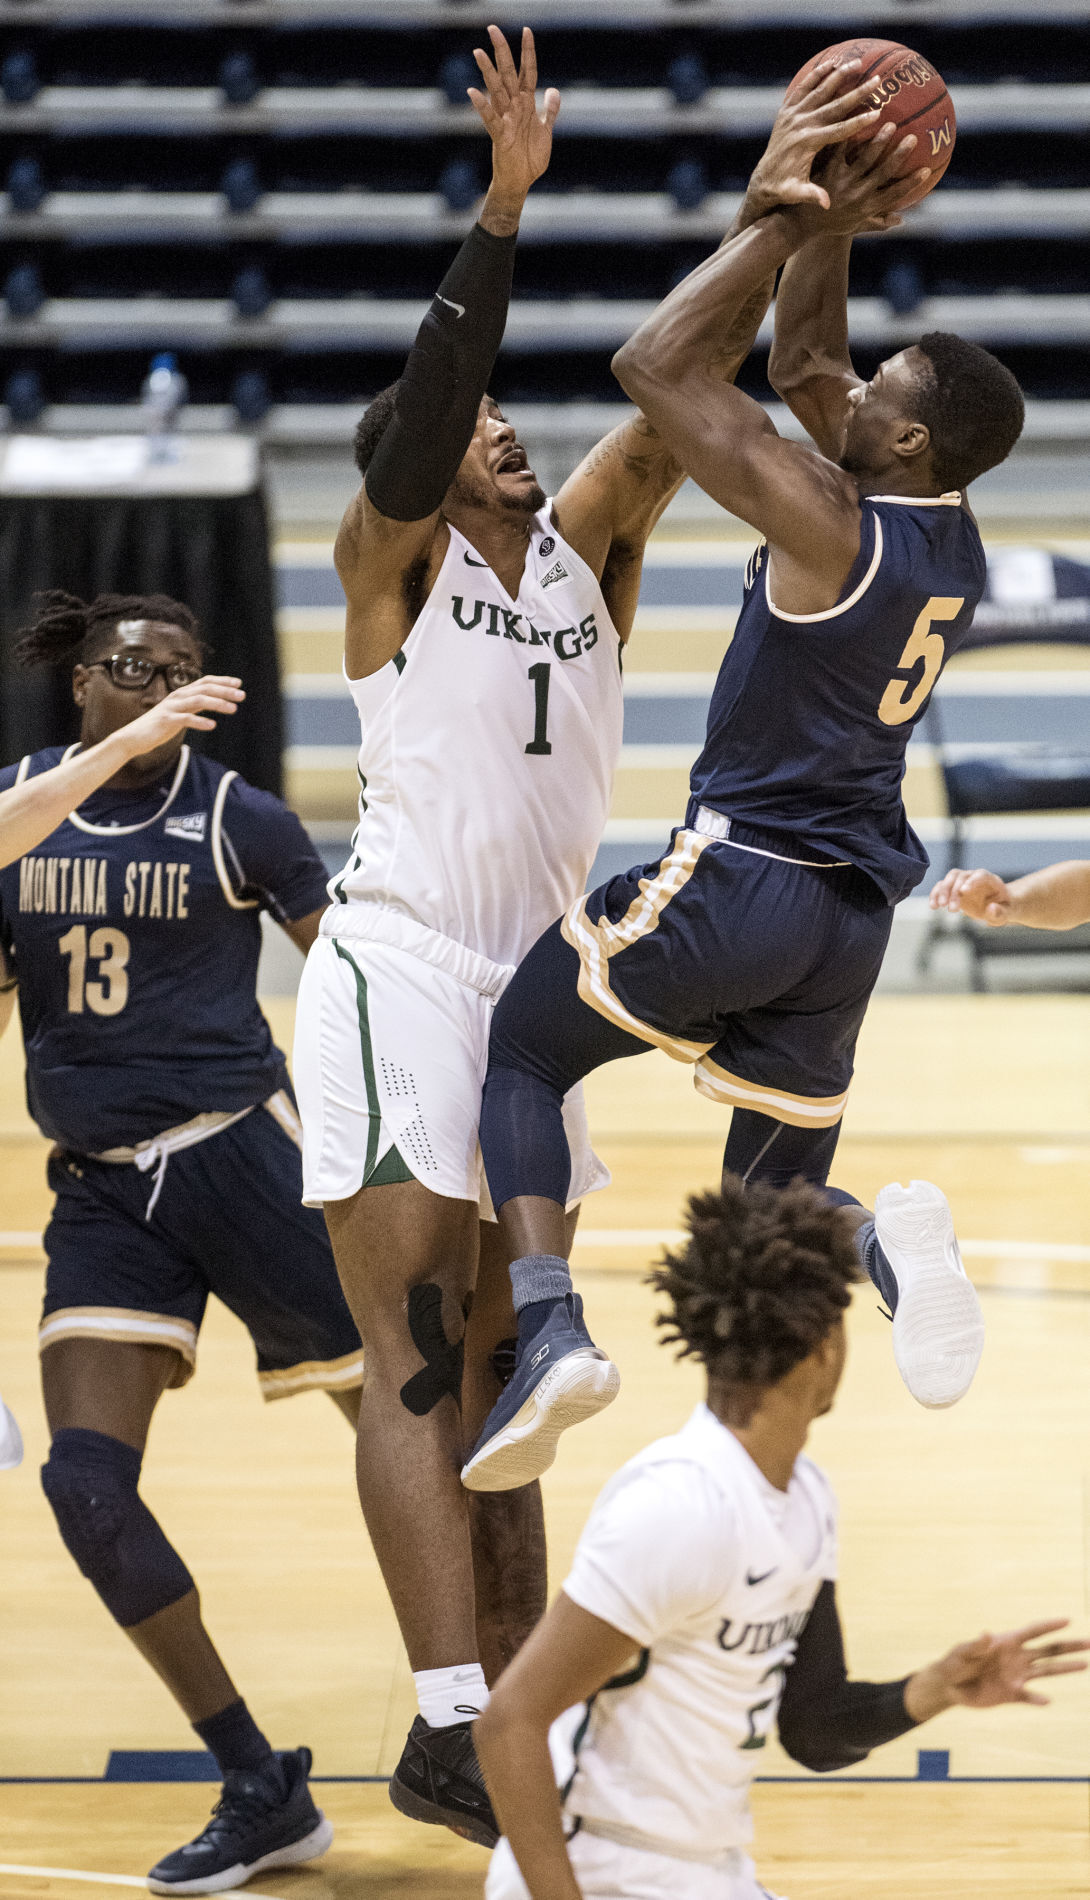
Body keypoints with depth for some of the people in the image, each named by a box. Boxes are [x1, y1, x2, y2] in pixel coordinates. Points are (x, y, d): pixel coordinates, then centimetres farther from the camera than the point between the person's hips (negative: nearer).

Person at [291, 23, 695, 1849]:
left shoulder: (585, 544, 12)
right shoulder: (392, 552, -2)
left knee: (498, 1364, 10)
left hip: (531, 984, 7)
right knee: (417, 1360, -11)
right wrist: (505, 202, -29)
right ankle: (446, 1731, -17)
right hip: (396, 973, -6)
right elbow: (428, 387, -19)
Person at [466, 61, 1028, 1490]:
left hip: (740, 880, -7)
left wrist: (780, 218, -9)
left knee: (522, 1051, 13)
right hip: (852, 908, 7)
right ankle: (887, 1247, -22)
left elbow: (659, 366, -14)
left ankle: (548, 1331, -8)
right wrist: (827, 228, 13)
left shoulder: (831, 525, -16)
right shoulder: (950, 541, 7)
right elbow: (803, 371, 21)